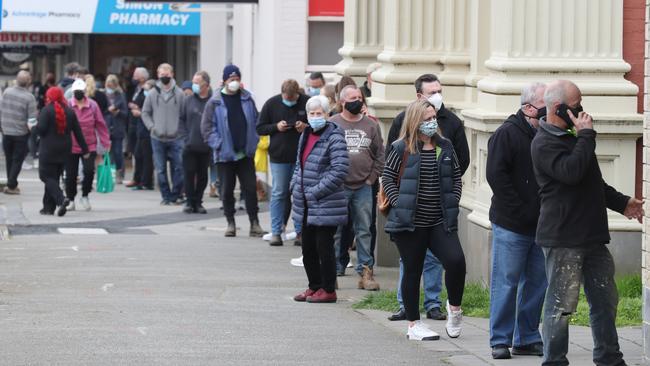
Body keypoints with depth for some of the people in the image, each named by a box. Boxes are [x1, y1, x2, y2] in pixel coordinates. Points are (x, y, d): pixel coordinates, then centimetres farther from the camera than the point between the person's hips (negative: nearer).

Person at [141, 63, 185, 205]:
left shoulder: (179, 93, 0)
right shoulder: (153, 93, 4)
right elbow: (145, 112, 10)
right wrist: (151, 127, -2)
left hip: (175, 138, -1)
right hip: (157, 138, 1)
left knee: (178, 167, -2)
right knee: (160, 169, 3)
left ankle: (176, 194, 10)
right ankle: (166, 196, 11)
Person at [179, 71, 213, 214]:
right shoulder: (188, 100, 4)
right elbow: (181, 120, 7)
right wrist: (186, 137, -3)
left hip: (205, 147, -1)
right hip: (190, 147, 1)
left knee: (202, 175, 7)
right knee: (189, 174, 1)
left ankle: (198, 202, 18)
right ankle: (190, 201, 10)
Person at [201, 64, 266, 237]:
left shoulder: (247, 99, 5)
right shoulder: (215, 102, -4)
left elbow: (256, 121, 11)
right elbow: (207, 127, -4)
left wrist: (254, 141, 0)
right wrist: (218, 145, -11)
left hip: (246, 153, 2)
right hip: (225, 155, -2)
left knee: (250, 189, 1)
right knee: (227, 190, 6)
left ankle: (254, 224, 5)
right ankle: (231, 224, 15)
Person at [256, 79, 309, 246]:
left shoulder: (307, 103, -3)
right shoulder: (271, 104, 1)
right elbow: (260, 128, 6)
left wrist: (307, 127, -13)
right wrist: (276, 127, -11)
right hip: (279, 157, 0)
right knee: (278, 193, 2)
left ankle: (301, 231, 12)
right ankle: (276, 232, 6)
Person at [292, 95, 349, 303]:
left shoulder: (334, 138, -13)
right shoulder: (306, 135, 13)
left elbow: (339, 172, -19)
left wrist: (315, 192, -18)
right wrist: (295, 185, 8)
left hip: (325, 205, -8)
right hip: (306, 207, 8)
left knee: (324, 248, -2)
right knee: (308, 249, 14)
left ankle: (328, 290, 8)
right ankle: (314, 286, 25)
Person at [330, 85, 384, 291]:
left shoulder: (371, 125, 9)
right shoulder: (332, 125, 1)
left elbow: (380, 154, 13)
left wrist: (373, 177, 3)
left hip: (364, 188, 2)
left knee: (364, 231, 5)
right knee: (334, 231, 0)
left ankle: (366, 271, 9)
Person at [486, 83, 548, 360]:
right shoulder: (507, 134, -8)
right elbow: (496, 175, -14)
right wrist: (520, 210, -16)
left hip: (541, 225, 6)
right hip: (511, 225, -6)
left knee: (536, 282, 9)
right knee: (506, 282, -3)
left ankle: (527, 338, 17)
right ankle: (500, 340, 4)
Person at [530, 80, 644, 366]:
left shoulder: (570, 137, 18)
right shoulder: (544, 144, -11)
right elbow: (571, 171, -29)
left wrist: (621, 203, 24)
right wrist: (586, 135, -19)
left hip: (591, 235, 9)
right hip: (562, 238, -9)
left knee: (605, 299, 12)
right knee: (561, 304, -4)